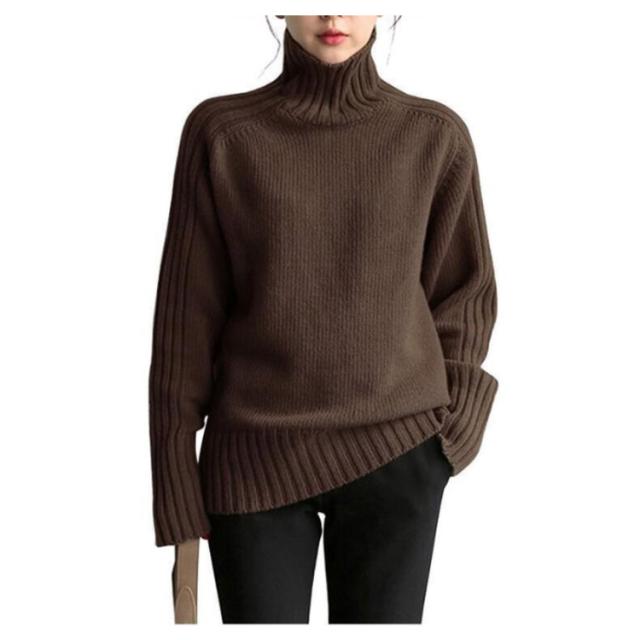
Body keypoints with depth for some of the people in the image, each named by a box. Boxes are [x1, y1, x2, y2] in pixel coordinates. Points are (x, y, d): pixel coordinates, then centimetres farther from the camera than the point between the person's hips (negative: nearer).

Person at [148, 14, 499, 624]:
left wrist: (443, 423, 2)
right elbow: (186, 317, -1)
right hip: (255, 459, 0)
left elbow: (466, 294, 11)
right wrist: (177, 498, -1)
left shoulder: (435, 136, 0)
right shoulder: (221, 132, -2)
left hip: (396, 456, 1)